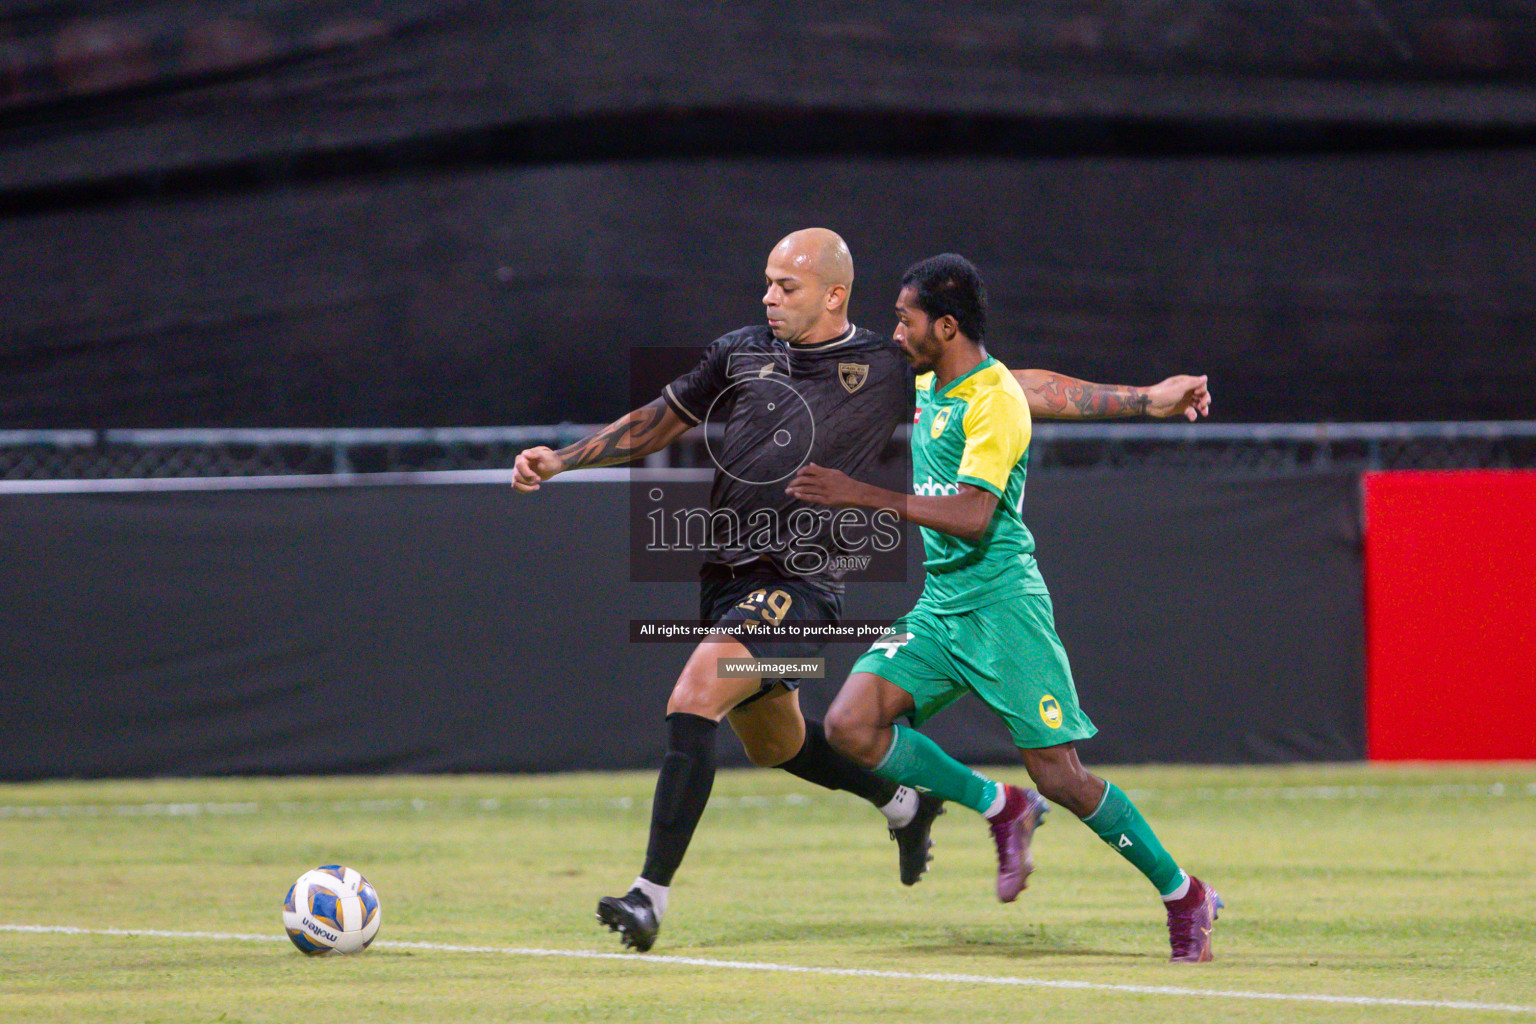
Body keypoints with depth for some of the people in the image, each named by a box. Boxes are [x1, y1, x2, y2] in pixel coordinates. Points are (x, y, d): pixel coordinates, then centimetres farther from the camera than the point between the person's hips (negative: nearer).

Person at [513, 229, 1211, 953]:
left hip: (798, 586, -6)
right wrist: (561, 459, 10)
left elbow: (1014, 389, 2)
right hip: (727, 573, 6)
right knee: (771, 740, 21)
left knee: (692, 704, -24)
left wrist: (1145, 400, 0)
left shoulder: (889, 370, -3)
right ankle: (903, 803, 48)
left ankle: (651, 894, -23)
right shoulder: (739, 354, 7)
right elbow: (656, 424, 19)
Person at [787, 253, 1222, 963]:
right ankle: (1001, 809, 4)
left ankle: (1184, 896, 11)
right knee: (850, 724, -12)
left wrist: (866, 497, -31)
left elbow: (973, 515, -27)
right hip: (937, 608, 8)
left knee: (1059, 775, -7)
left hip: (1002, 604, -8)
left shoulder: (994, 403, -16)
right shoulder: (928, 385, 11)